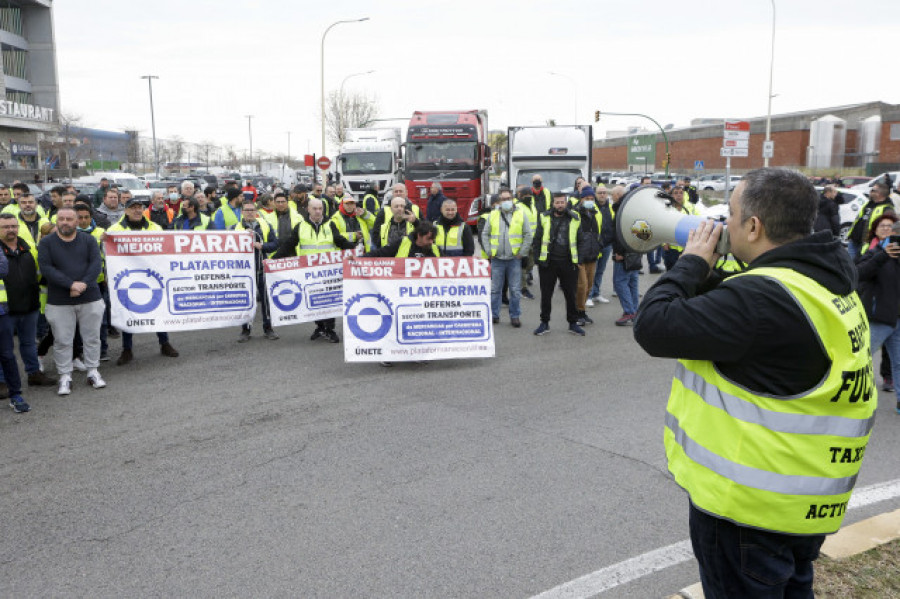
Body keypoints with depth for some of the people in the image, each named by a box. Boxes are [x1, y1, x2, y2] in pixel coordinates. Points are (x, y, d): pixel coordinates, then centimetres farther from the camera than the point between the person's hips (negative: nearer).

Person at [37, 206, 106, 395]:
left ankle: (93, 372, 22)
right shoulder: (46, 243, 1)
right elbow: (45, 268, -10)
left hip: (90, 298, 1)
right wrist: (71, 284, -20)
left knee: (92, 337, 9)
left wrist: (83, 284, -20)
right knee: (62, 341, 4)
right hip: (59, 302, -1)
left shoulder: (88, 240, 5)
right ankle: (65, 376, 15)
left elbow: (96, 263, -6)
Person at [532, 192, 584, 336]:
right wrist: (538, 259, -4)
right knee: (546, 294, 7)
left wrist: (578, 260, -1)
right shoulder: (544, 218, 5)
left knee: (571, 294, 6)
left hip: (568, 263, 0)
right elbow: (537, 239, 5)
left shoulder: (575, 219, 5)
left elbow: (579, 241, 8)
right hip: (548, 263, 0)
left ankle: (573, 323, 18)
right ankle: (545, 323, 19)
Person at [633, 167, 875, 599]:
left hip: (750, 504, -9)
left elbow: (654, 327, -29)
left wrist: (692, 262, -15)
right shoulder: (829, 284, 3)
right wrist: (701, 270, 3)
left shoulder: (763, 297, -30)